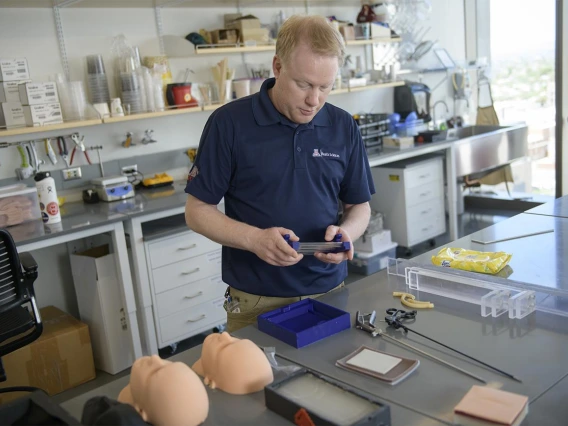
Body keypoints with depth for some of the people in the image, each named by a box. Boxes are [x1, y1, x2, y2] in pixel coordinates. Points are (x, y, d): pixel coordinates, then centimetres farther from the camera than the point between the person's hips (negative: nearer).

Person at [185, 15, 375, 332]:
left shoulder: (344, 127, 0)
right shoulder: (230, 123, -10)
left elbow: (360, 206, 8)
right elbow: (197, 211, -7)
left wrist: (345, 233, -14)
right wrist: (254, 238, -23)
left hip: (330, 294, 3)